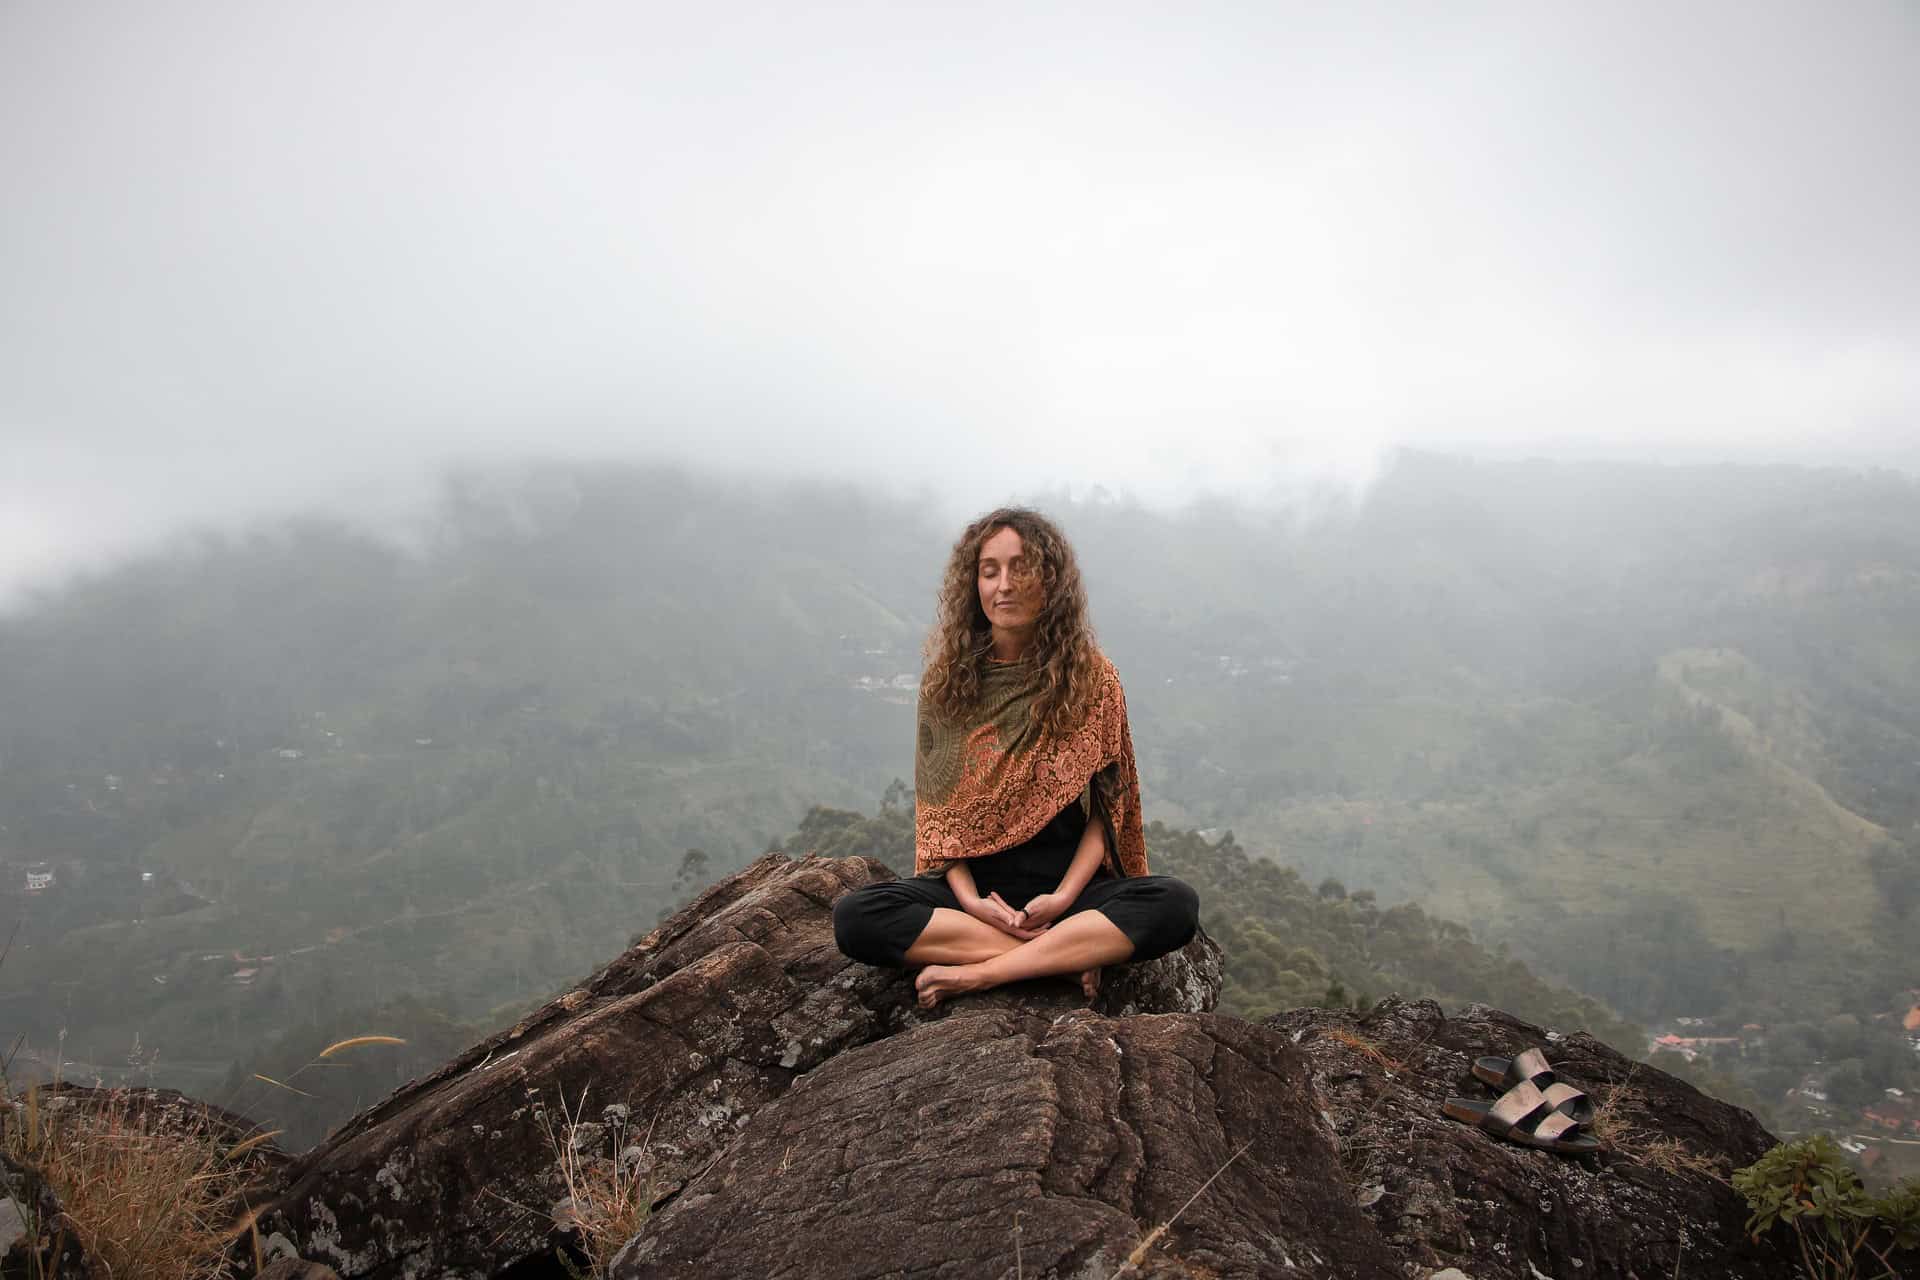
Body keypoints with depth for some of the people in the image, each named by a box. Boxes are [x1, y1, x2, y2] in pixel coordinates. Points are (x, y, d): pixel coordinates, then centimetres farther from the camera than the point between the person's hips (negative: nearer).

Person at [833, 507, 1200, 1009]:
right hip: (974, 881, 1)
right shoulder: (946, 681, 3)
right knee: (854, 916, -27)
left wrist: (1065, 896, -15)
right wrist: (969, 898, -13)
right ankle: (1068, 954, -24)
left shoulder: (1091, 677, 0)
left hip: (1069, 879, 0)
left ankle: (977, 973, -27)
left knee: (1175, 905, -30)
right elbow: (936, 808, 3)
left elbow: (1107, 806, 0)